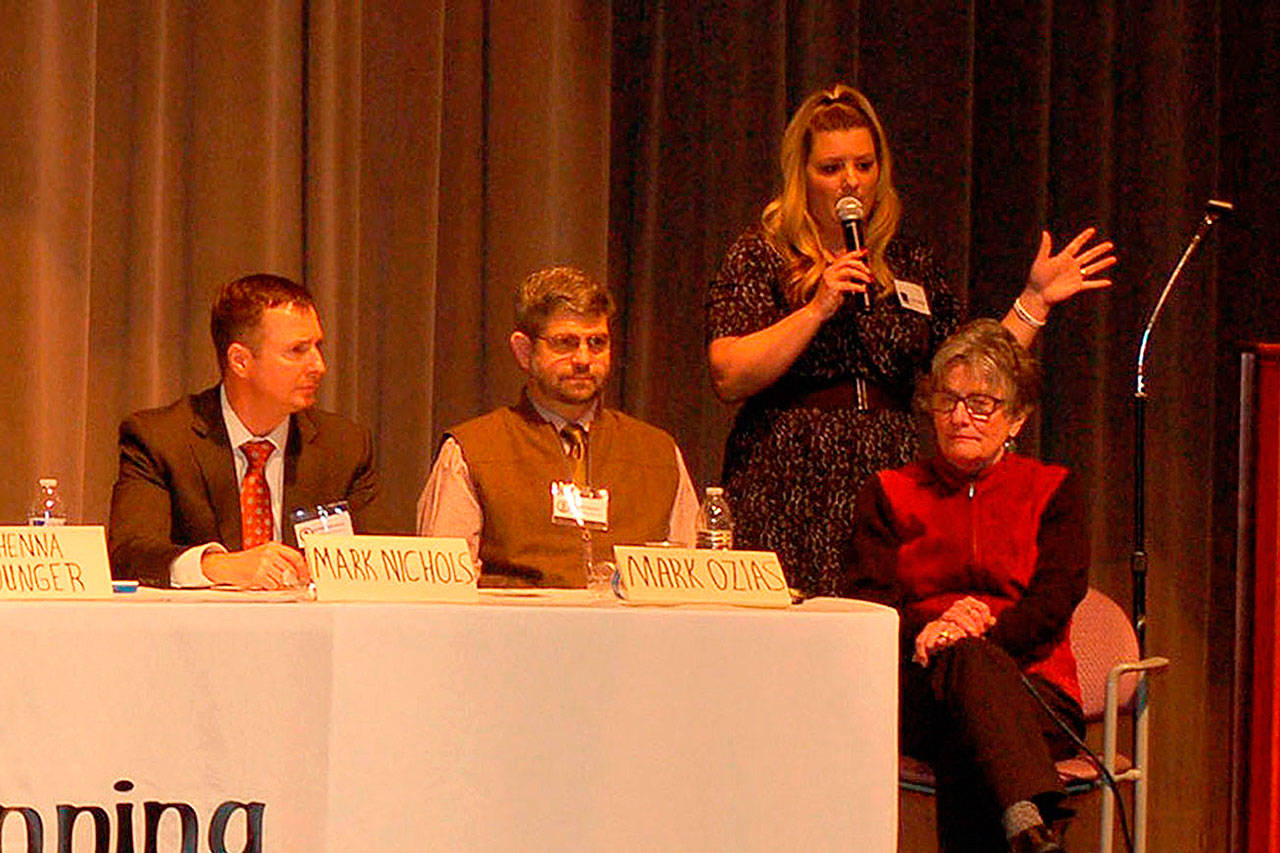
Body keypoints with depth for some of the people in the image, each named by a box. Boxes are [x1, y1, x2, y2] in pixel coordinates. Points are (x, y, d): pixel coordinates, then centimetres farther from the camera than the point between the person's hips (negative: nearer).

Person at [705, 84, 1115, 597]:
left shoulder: (910, 265, 16)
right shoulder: (760, 257, 4)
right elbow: (728, 378, -9)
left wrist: (1034, 301, 14)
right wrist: (818, 308, -14)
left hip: (891, 484, 4)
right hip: (791, 492, -4)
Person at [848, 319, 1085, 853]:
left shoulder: (1051, 491, 19)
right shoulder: (890, 494, 22)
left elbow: (1055, 600, 0)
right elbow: (864, 597, 5)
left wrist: (979, 632, -20)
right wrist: (925, 630, -19)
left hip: (1032, 688, 1)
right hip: (917, 696, -1)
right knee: (967, 662, -40)